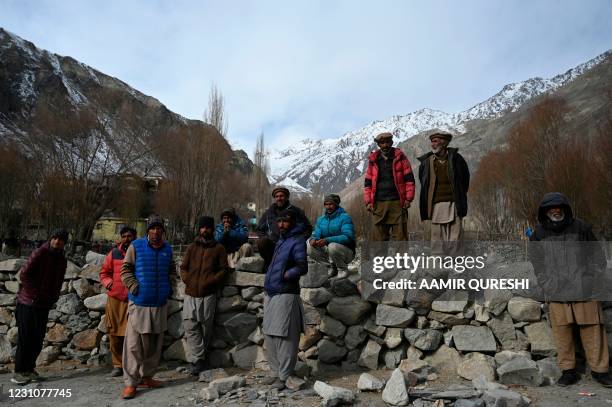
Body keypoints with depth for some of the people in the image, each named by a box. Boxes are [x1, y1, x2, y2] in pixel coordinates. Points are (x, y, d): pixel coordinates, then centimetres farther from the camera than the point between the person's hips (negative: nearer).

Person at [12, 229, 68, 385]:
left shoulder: (62, 260, 9)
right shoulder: (40, 253, -11)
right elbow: (24, 274, -14)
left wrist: (53, 297, 3)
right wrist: (36, 294, -14)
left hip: (44, 304, 6)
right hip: (28, 302, -6)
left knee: (38, 339, 11)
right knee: (25, 338, -1)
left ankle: (29, 369, 23)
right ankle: (19, 372, 8)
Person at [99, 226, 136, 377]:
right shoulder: (114, 253, 8)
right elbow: (104, 273, 14)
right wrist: (108, 283, -4)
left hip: (133, 299, -2)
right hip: (114, 298, 2)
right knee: (114, 333, 7)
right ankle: (117, 364, 20)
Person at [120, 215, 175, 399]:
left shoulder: (167, 249, 7)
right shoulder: (136, 246, -4)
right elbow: (125, 269, -2)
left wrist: (168, 287, 7)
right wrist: (134, 286, -13)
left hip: (160, 304, 4)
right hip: (139, 302, -4)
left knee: (154, 344, 12)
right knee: (134, 344, -3)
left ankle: (146, 377, 25)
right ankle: (130, 382, 6)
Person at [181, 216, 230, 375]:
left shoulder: (218, 248, 6)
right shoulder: (192, 247, 15)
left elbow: (224, 269, 1)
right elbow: (183, 267, 15)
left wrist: (211, 281, -11)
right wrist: (187, 279, -2)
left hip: (208, 293, -2)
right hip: (191, 292, 2)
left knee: (205, 326, 3)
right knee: (190, 325, -6)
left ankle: (198, 359, 19)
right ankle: (198, 359, 0)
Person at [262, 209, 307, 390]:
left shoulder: (297, 241, -9)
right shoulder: (281, 240, 16)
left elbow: (302, 267, -20)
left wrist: (283, 275, -16)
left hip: (285, 295, -9)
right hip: (271, 294, 9)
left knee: (284, 337, -3)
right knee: (270, 335, 14)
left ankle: (284, 377, 7)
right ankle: (275, 372, 27)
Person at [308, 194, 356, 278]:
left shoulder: (345, 217, -13)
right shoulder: (321, 220, 7)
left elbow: (348, 237, -26)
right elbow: (316, 234, 1)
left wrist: (327, 240, -39)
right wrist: (313, 239, -27)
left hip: (346, 252, -6)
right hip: (328, 251, 6)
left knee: (333, 246, -36)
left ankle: (343, 268, -6)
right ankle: (333, 265, 4)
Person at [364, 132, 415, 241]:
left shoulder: (400, 157, 6)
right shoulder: (373, 160, 10)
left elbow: (409, 179, 4)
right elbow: (368, 183, 12)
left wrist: (408, 199, -4)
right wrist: (368, 201, 2)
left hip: (397, 203, -2)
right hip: (379, 204, 2)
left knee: (400, 235, 0)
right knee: (379, 237, 4)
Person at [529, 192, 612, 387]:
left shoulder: (580, 228, 4)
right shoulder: (539, 234, 6)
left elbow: (596, 256, 9)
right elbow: (537, 262, 11)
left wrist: (595, 280, 1)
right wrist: (546, 283, 2)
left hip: (584, 290, -1)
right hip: (556, 293, 1)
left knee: (592, 330, 2)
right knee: (561, 331, 3)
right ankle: (568, 370, 14)